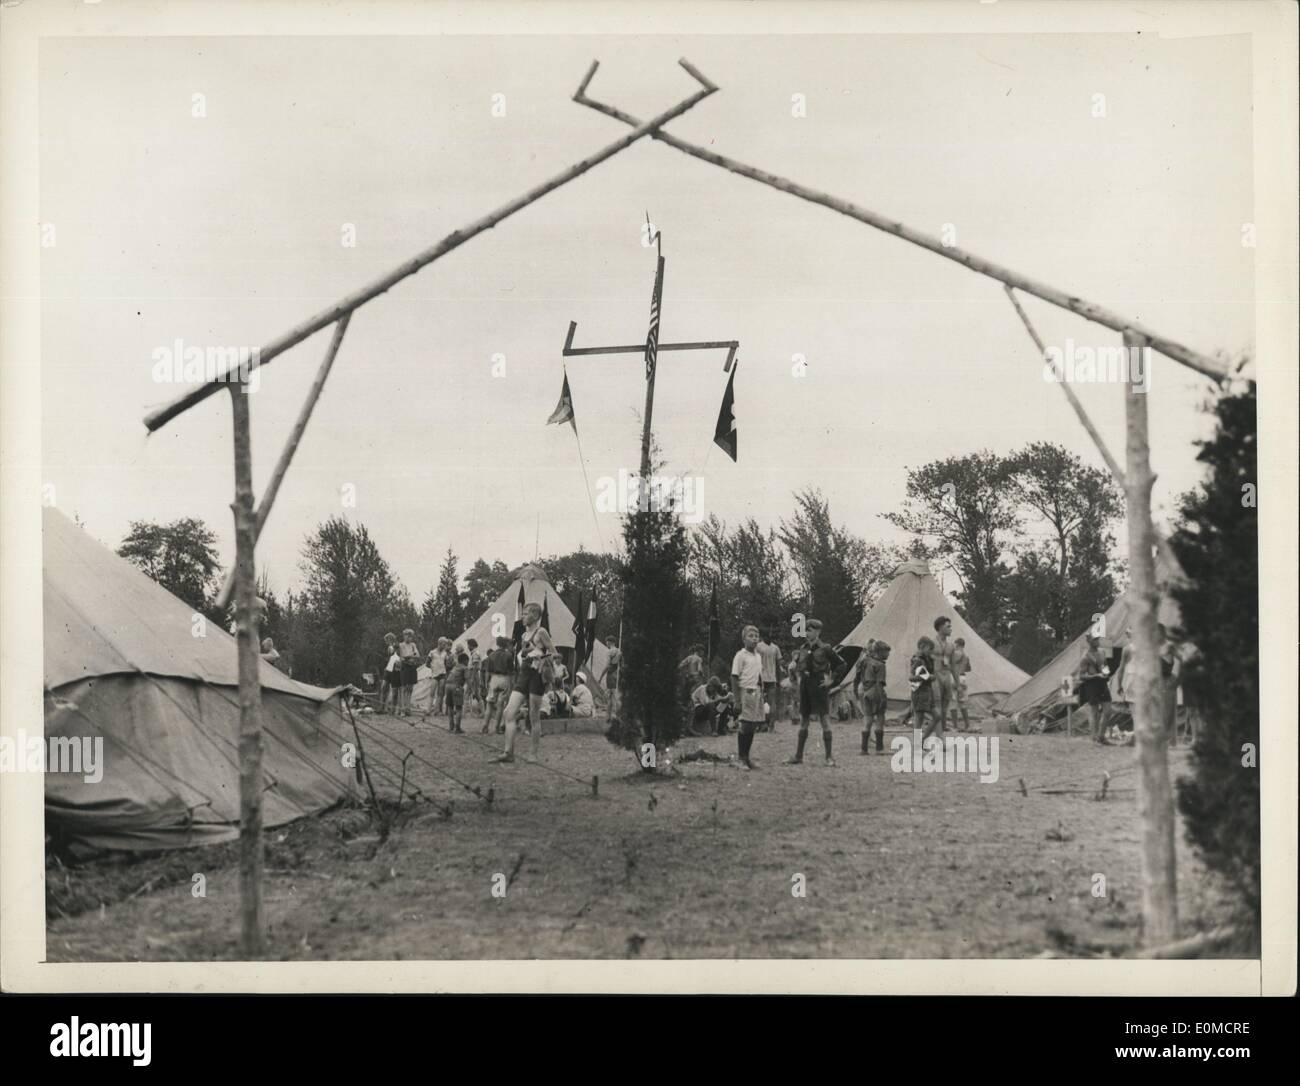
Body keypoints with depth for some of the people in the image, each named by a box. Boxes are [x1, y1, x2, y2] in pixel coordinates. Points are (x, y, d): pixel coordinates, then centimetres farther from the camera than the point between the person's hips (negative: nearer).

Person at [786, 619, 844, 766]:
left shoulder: (825, 649, -8)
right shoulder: (804, 648, 9)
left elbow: (841, 664, -5)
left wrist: (831, 679, -6)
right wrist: (800, 677, 14)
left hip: (819, 686, -6)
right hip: (805, 686, 6)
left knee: (824, 721, -3)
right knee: (803, 721, 9)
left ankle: (829, 757, 2)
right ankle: (798, 756, 14)